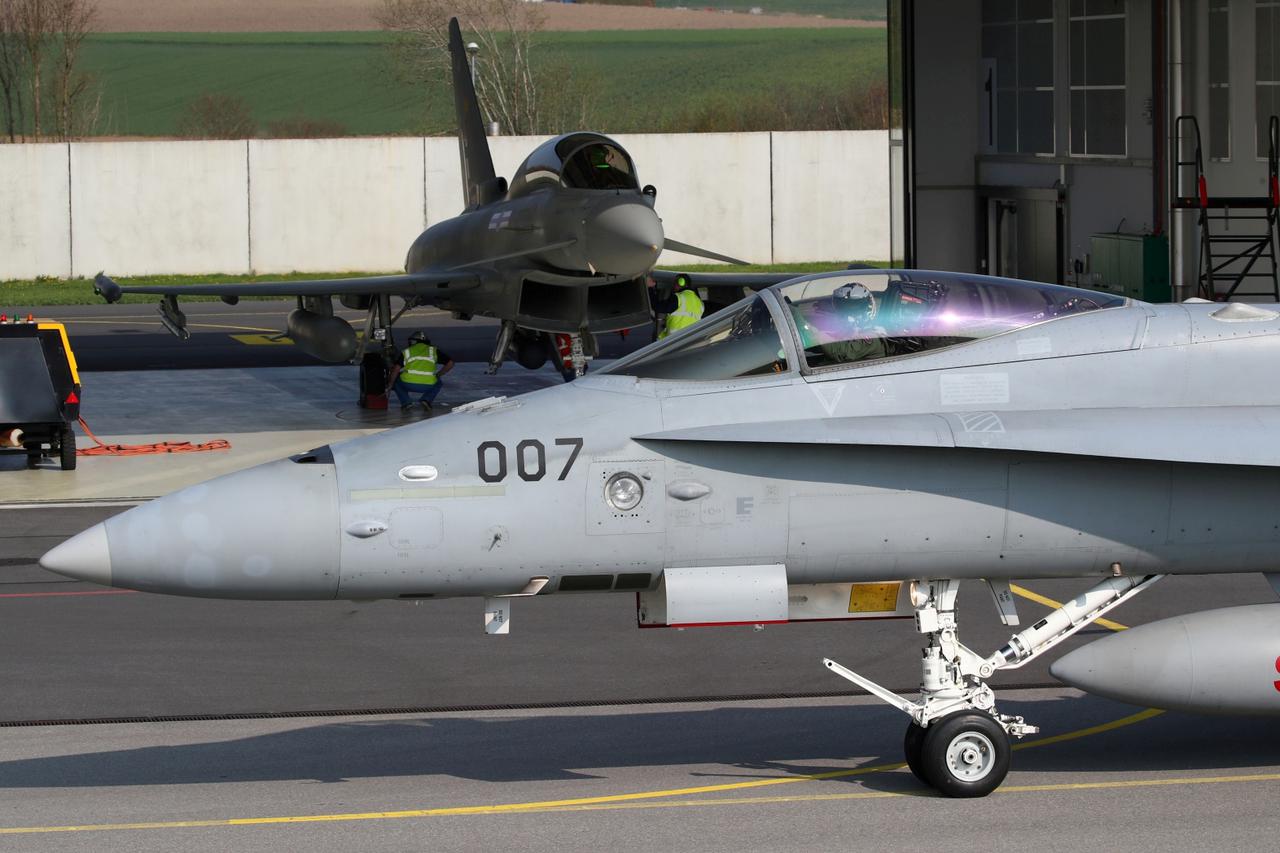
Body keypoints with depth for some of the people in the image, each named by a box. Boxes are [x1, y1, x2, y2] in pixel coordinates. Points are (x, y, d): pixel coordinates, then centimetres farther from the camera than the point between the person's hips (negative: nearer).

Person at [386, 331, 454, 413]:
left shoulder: (406, 352, 18)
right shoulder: (433, 351, 20)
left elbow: (396, 368, 6)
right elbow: (450, 363, 15)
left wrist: (391, 385, 18)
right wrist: (438, 375, 28)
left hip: (408, 384, -1)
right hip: (428, 384, 1)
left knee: (396, 380, 32)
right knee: (438, 384, 35)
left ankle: (405, 402, 10)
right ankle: (426, 400, 7)